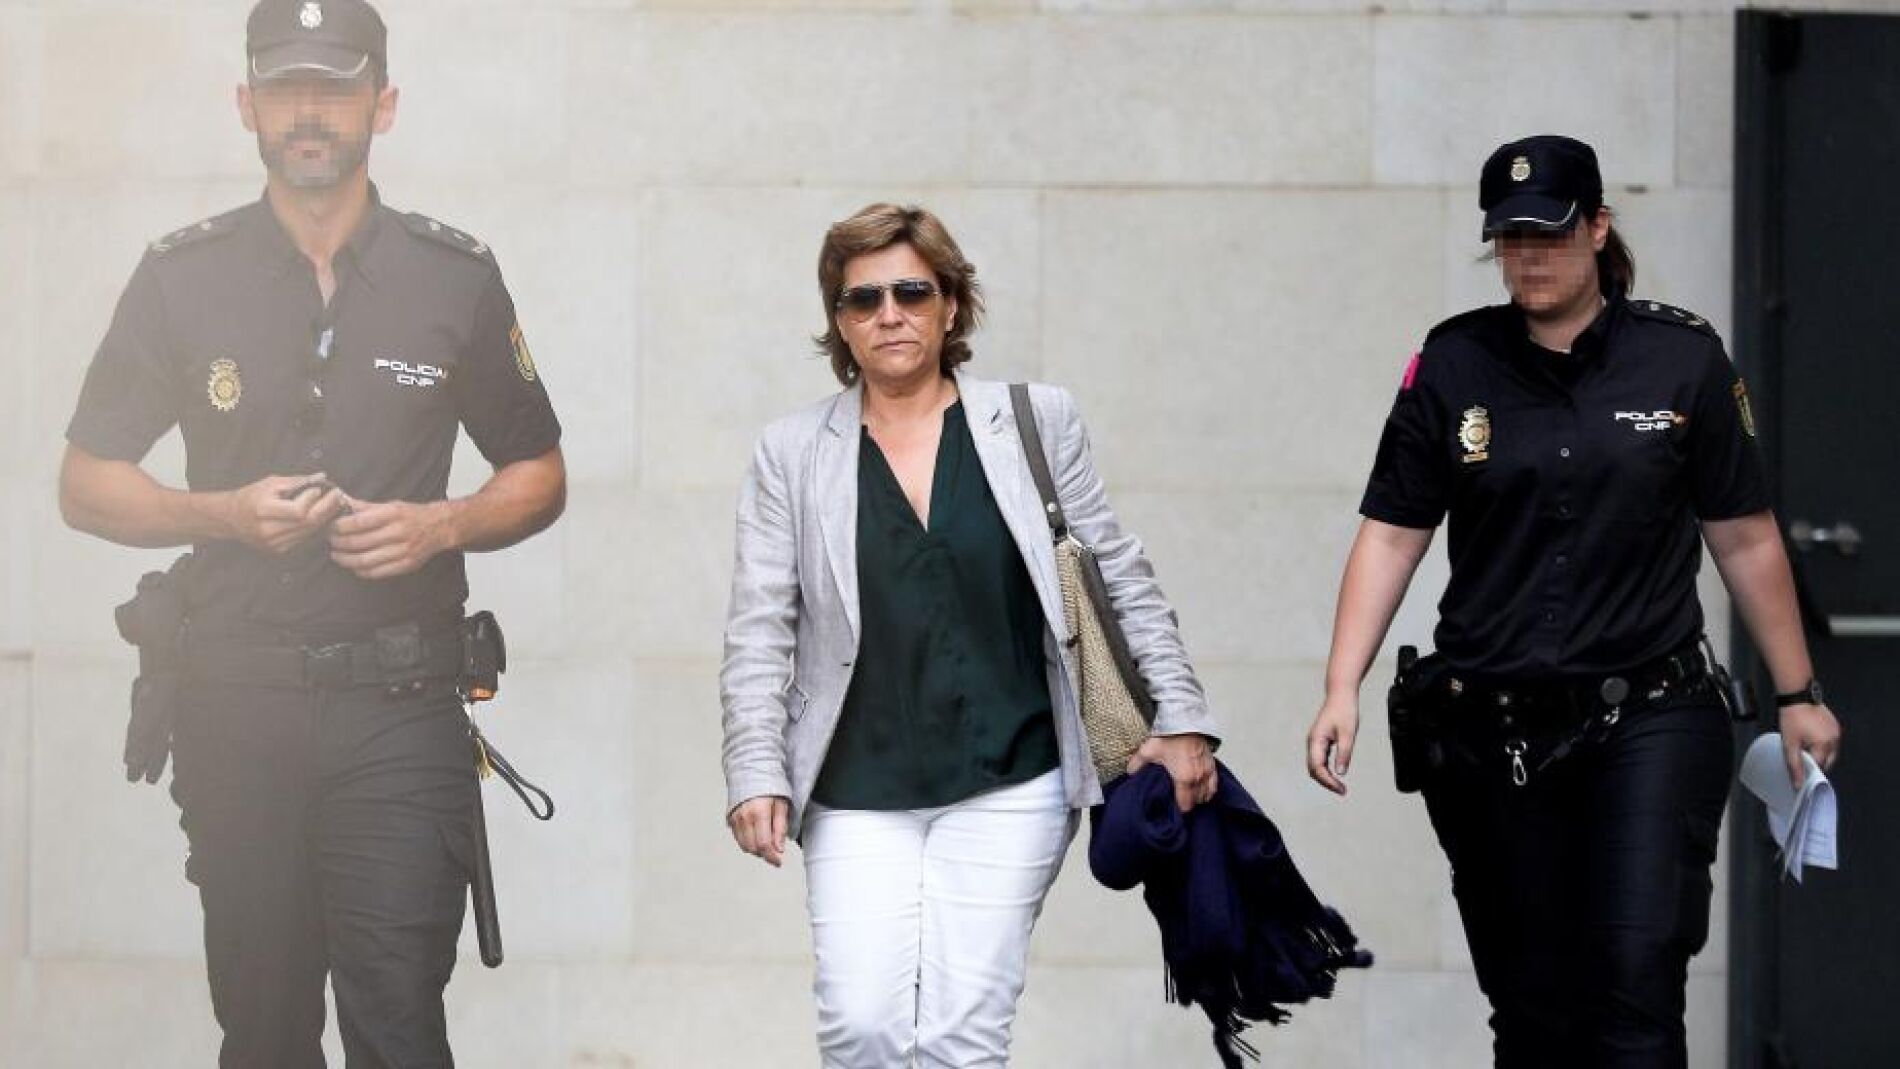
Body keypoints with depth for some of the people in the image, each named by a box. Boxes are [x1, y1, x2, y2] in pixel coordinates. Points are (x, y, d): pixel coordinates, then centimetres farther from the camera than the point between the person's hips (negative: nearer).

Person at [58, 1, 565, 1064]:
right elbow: (87, 485, 8)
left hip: (400, 705, -1)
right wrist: (225, 514, -10)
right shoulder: (183, 276, 5)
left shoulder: (457, 277, 6)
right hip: (236, 704, 1)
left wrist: (442, 524, -8)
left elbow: (539, 477, 13)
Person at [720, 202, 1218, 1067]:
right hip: (858, 794, 1)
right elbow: (760, 632, 4)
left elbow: (1122, 581, 10)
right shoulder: (792, 454, 5)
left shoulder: (1035, 423, 5)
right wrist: (757, 773, -5)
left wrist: (1181, 718, 7)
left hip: (1007, 786, 0)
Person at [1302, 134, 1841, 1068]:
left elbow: (1745, 539, 7)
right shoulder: (1453, 366, 3)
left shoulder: (1682, 359, 1)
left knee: (1637, 975, -15)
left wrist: (1796, 694, 10)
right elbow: (1390, 537, 2)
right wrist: (1342, 691, -8)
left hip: (1648, 720, -2)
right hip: (1491, 734, 2)